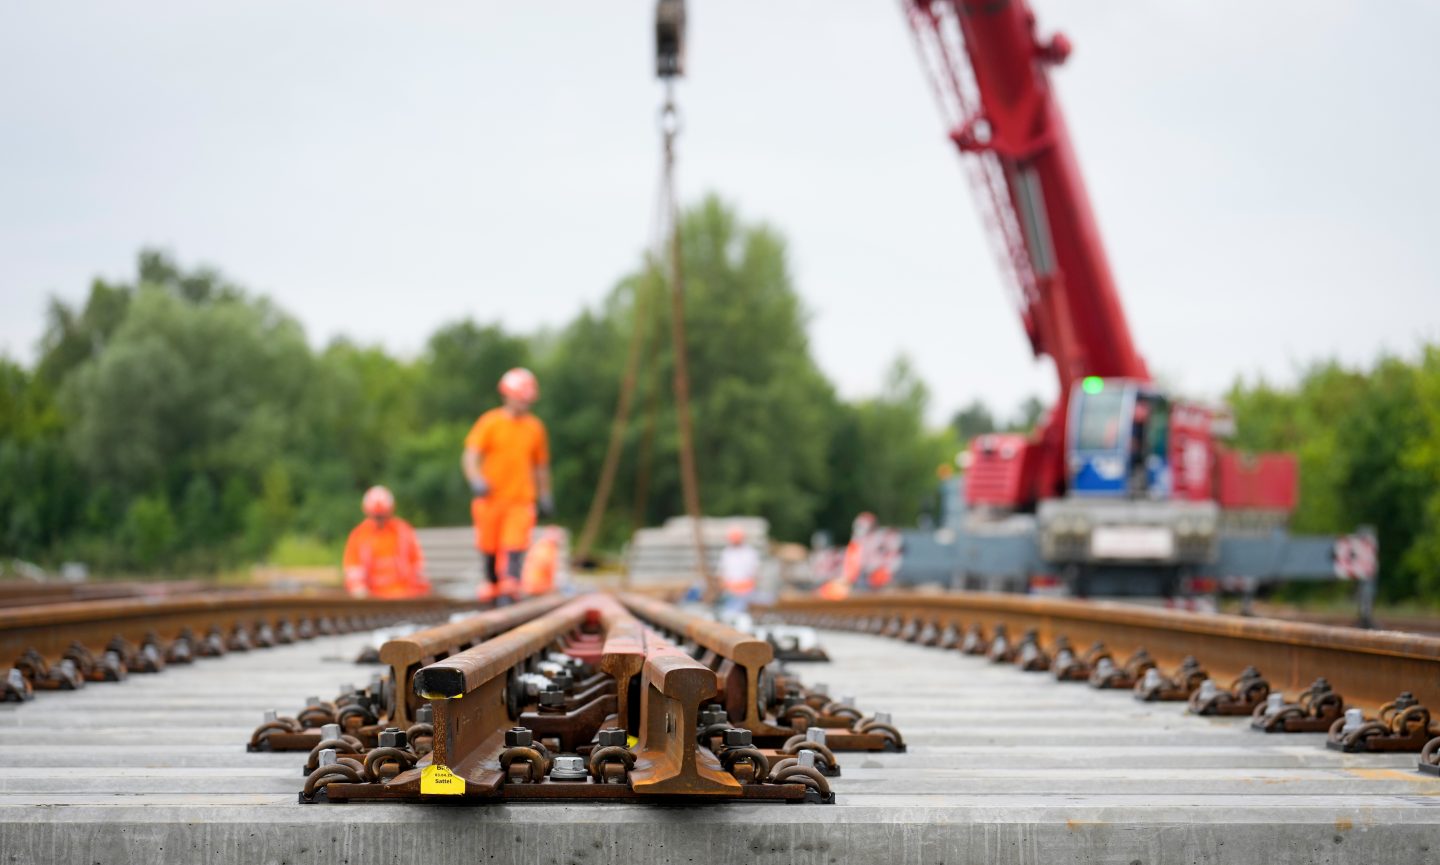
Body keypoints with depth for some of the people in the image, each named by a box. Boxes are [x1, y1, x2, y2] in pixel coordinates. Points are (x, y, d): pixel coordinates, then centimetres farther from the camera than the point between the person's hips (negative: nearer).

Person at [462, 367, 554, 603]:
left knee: (515, 545, -14)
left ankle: (509, 589, -18)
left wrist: (544, 496, 18)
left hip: (521, 498, 1)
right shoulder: (490, 422, -2)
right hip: (490, 496, -1)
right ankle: (490, 584, 26)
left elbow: (541, 465, 18)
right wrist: (476, 480, -26)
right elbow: (470, 455, -8)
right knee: (489, 547, 7)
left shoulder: (535, 427, 8)